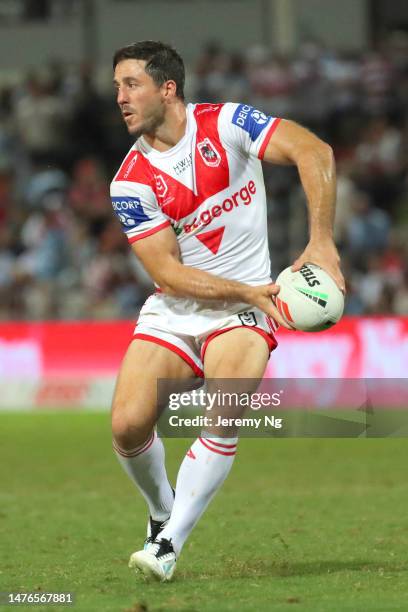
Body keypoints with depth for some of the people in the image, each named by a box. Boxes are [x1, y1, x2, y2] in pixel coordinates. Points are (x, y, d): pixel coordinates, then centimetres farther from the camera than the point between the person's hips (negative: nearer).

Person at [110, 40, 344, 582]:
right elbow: (168, 272, -9)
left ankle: (169, 545, -15)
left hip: (245, 308, -2)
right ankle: (161, 512, 18)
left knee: (223, 422, -24)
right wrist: (247, 291, -21)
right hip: (174, 310, 2)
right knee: (128, 426, -13)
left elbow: (315, 153, -17)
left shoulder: (225, 124, -9)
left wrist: (321, 242, -26)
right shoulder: (130, 184, -5)